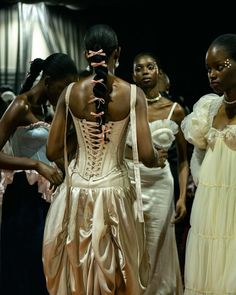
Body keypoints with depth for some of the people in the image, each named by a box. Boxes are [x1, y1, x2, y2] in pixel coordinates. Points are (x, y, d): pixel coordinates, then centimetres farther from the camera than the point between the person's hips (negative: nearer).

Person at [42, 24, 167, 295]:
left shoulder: (70, 93, -4)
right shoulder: (133, 94, -9)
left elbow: (52, 152, 0)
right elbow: (146, 156, -12)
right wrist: (159, 160, 11)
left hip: (77, 191, 2)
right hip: (115, 193, -1)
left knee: (76, 270, 14)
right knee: (116, 271, 13)